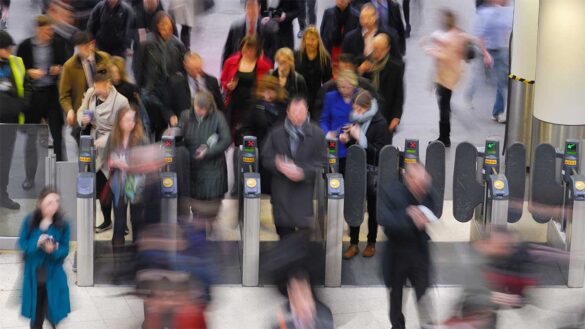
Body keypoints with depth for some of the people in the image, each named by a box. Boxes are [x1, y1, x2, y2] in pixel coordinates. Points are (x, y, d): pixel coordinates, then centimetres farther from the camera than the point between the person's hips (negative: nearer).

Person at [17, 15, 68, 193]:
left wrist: (59, 69, -10)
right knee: (31, 137, 5)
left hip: (53, 93, 1)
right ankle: (30, 177, 14)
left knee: (58, 134, 2)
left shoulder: (58, 43, 1)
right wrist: (30, 72, -15)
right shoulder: (25, 46, -3)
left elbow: (65, 64, 11)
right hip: (33, 94, -1)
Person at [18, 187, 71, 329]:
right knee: (36, 312, 11)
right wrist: (36, 243, -24)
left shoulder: (63, 224, -9)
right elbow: (22, 243, -4)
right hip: (34, 273, 1)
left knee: (53, 310, 5)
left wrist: (54, 250, -28)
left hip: (53, 274, -1)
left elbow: (65, 249, -6)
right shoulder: (30, 221, -8)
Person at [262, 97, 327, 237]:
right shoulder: (276, 133, 6)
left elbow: (322, 163, -3)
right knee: (284, 231, 9)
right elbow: (266, 159, 5)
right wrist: (278, 165, -16)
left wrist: (304, 172, -19)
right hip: (281, 193, 2)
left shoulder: (317, 135, 0)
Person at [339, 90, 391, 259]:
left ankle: (371, 243, 25)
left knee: (372, 208, 10)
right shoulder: (356, 120, 0)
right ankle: (353, 243, 17)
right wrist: (347, 140, -9)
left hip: (374, 171, -4)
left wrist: (359, 137, -23)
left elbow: (379, 152, -18)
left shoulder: (380, 123, -15)